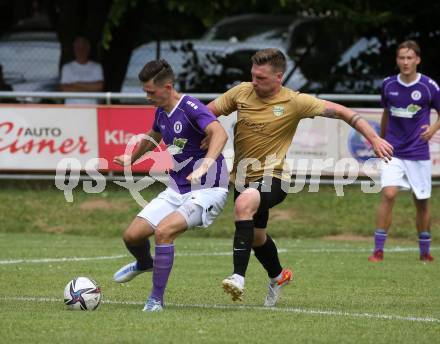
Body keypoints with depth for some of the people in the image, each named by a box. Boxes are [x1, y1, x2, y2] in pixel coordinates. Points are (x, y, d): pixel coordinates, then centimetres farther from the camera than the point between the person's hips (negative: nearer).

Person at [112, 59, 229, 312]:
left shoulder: (191, 108, -21)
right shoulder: (162, 112, 6)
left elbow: (220, 133, -39)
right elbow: (154, 137, 30)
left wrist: (205, 166, -53)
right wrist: (132, 159, 44)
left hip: (207, 190, -8)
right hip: (177, 190, 8)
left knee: (164, 231, -29)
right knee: (132, 236, 3)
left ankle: (156, 299, -16)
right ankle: (145, 263, 40)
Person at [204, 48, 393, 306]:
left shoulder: (294, 102, -12)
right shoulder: (242, 92, -2)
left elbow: (339, 111, -9)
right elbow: (208, 112, 9)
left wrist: (373, 137, -14)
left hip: (272, 178, -6)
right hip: (243, 177, 6)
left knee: (245, 203, -36)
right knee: (256, 236, 21)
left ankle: (239, 277, -39)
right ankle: (278, 276, 52)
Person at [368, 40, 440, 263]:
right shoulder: (388, 85, 2)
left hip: (419, 153, -1)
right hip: (393, 151, 1)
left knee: (422, 202, 7)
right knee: (388, 194, -16)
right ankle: (378, 250, -14)